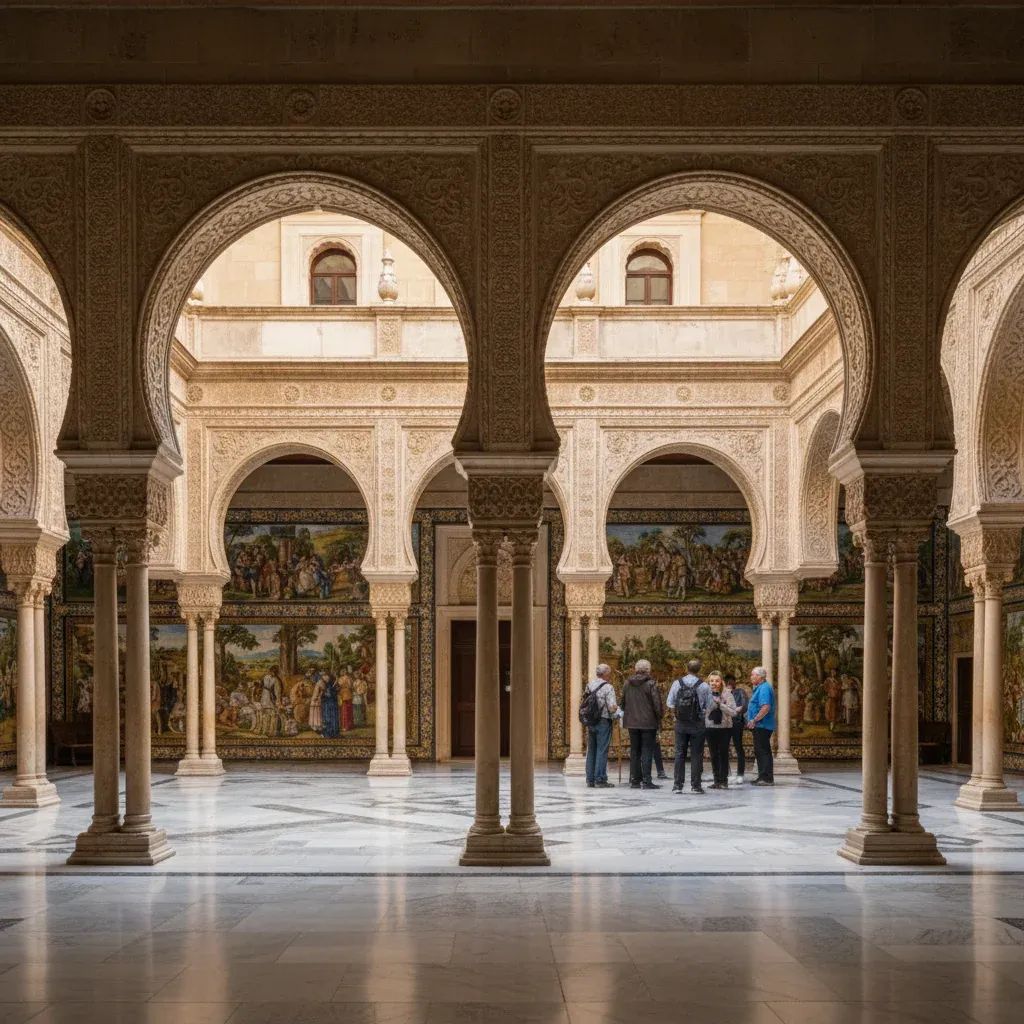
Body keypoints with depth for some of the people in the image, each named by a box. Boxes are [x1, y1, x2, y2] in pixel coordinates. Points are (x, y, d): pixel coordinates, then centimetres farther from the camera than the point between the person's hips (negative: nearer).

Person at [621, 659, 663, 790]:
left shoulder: (627, 684, 5)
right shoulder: (651, 684, -12)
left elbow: (623, 702, 13)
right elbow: (657, 704, -12)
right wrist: (658, 717, 2)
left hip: (632, 723, 5)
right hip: (648, 723, -5)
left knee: (634, 751, 12)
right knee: (647, 751, -2)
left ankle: (634, 780, 13)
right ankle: (646, 781, -5)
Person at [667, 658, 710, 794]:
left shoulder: (677, 683, -2)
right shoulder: (703, 686, -6)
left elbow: (670, 704, -1)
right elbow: (709, 706, -3)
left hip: (681, 723, 2)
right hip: (697, 724, -2)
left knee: (680, 754, 6)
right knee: (696, 755, 3)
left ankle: (677, 785, 4)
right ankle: (695, 785, 4)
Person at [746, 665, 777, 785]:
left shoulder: (764, 688, -15)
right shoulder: (760, 688, 18)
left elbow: (766, 707, -26)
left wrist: (754, 720, -22)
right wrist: (753, 721, 19)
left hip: (762, 725, -11)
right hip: (760, 725, 11)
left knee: (763, 752, -8)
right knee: (760, 752, 13)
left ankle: (766, 778, -7)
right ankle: (763, 777, 18)